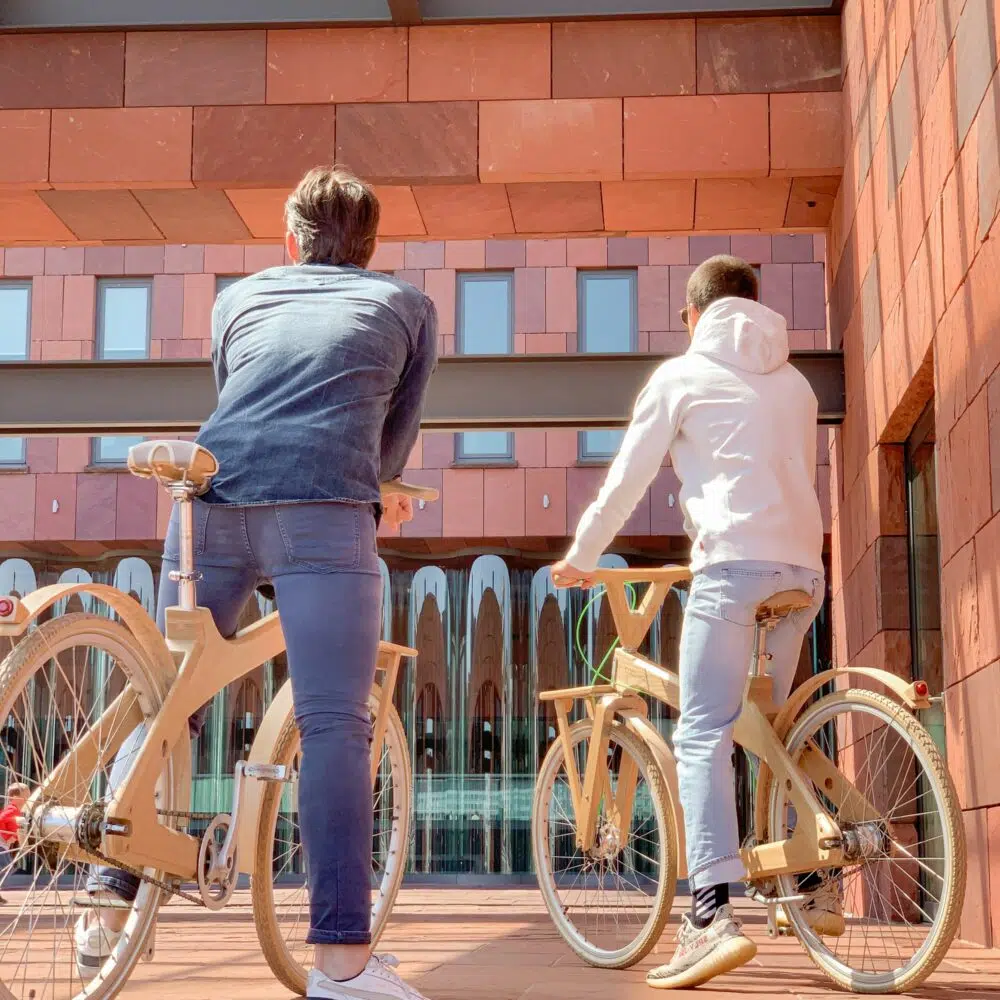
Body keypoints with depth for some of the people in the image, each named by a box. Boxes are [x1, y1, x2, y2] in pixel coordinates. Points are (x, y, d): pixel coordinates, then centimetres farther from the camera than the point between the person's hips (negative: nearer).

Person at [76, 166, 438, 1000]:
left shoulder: (241, 297, 29)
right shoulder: (407, 305, 23)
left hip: (214, 500, 3)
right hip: (324, 514, -3)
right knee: (334, 725, -6)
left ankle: (108, 911, 16)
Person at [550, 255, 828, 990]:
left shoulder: (683, 375, 7)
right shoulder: (794, 384, 20)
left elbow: (627, 479, 6)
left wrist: (581, 558, 18)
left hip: (733, 564, -6)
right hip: (802, 567, 6)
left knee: (705, 736, -11)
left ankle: (714, 914, -25)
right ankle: (812, 881, 20)